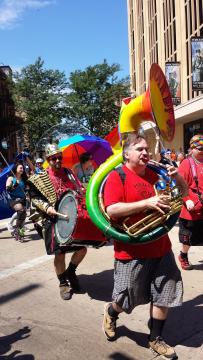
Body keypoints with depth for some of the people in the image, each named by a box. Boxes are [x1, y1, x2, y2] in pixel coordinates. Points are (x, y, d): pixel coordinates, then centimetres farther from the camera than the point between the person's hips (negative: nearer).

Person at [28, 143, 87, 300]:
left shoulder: (69, 173, 8)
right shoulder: (39, 178, -5)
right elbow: (34, 198, -5)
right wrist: (46, 207, -20)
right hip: (54, 220, -4)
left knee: (82, 248, 4)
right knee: (60, 253, 3)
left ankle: (70, 272, 31)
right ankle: (63, 283, 25)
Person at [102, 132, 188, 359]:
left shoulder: (155, 174, 8)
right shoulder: (116, 177, -11)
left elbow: (183, 192, 17)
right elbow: (112, 210, -23)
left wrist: (177, 177, -5)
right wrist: (147, 202, -27)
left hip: (161, 248, 6)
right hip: (132, 251, -6)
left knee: (164, 296, 13)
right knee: (127, 300, 9)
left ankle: (155, 339, 32)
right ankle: (110, 313, 43)